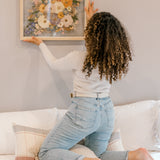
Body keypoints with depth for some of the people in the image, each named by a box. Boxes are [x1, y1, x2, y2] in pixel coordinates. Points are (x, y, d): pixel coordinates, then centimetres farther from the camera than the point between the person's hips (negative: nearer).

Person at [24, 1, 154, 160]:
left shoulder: (79, 58, -18)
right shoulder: (118, 58, -5)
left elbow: (54, 64, 4)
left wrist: (41, 44, 20)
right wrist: (93, 20, 30)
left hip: (84, 111, -6)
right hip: (107, 111, 7)